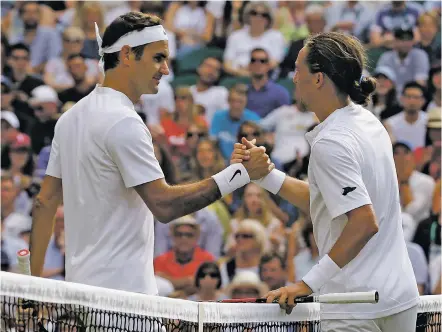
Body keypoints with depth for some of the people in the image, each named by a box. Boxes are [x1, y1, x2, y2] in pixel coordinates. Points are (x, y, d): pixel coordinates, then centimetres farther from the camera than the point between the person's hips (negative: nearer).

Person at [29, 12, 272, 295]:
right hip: (121, 291, -9)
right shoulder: (124, 123, -15)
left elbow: (45, 202, 14)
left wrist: (35, 278, 16)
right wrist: (240, 173, -18)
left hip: (80, 282, 9)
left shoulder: (72, 117, 13)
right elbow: (163, 205, -20)